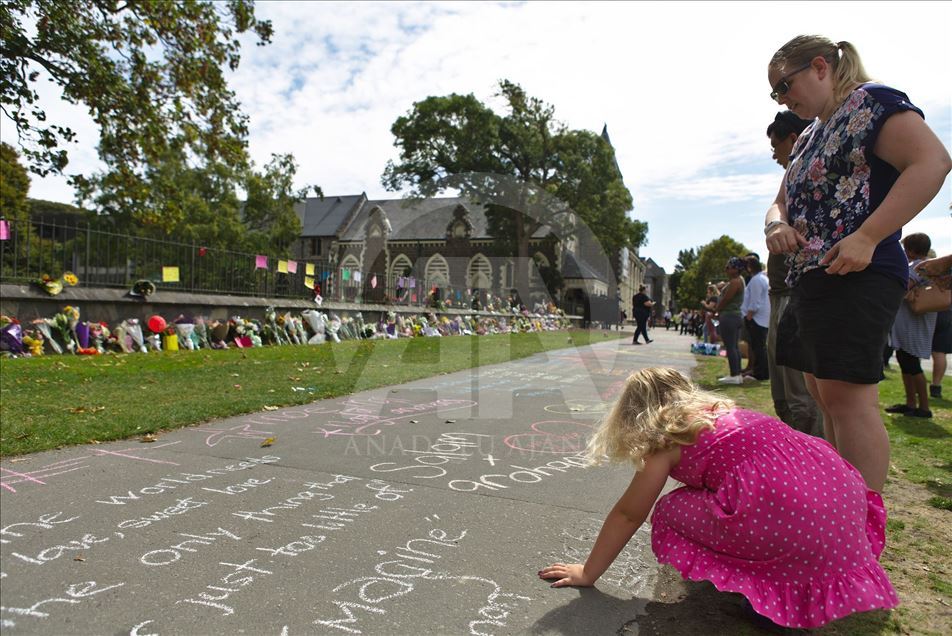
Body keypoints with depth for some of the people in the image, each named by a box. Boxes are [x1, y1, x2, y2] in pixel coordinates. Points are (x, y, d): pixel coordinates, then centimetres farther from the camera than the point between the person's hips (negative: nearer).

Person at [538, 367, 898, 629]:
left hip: (789, 521, -8)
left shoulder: (666, 440, 4)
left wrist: (587, 573, 20)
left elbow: (628, 515, 9)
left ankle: (759, 586, 1)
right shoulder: (723, 412, 25)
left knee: (669, 513, 7)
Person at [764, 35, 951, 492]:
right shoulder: (809, 138, 23)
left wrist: (867, 237, -23)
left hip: (855, 278, -10)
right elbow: (783, 202, 27)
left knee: (847, 396, -12)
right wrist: (776, 224, 2)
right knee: (825, 398, 11)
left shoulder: (870, 102, -3)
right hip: (809, 281, 10)